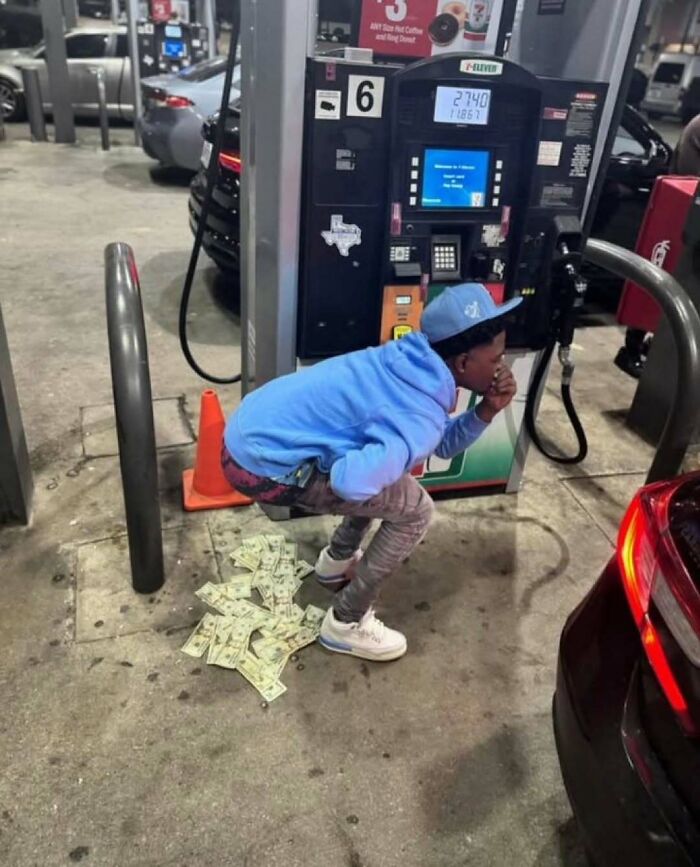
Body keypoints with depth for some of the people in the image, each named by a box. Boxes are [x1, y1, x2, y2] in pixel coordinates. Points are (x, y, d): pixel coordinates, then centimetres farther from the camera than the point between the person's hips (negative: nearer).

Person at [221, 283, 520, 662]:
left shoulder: (412, 361, 3)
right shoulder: (420, 421, -23)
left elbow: (444, 444, 16)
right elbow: (352, 481, -37)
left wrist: (487, 410, -1)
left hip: (254, 427, 9)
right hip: (263, 463, -9)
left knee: (396, 481, 22)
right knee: (415, 510, -3)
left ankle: (337, 560, 38)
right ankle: (346, 624, 12)